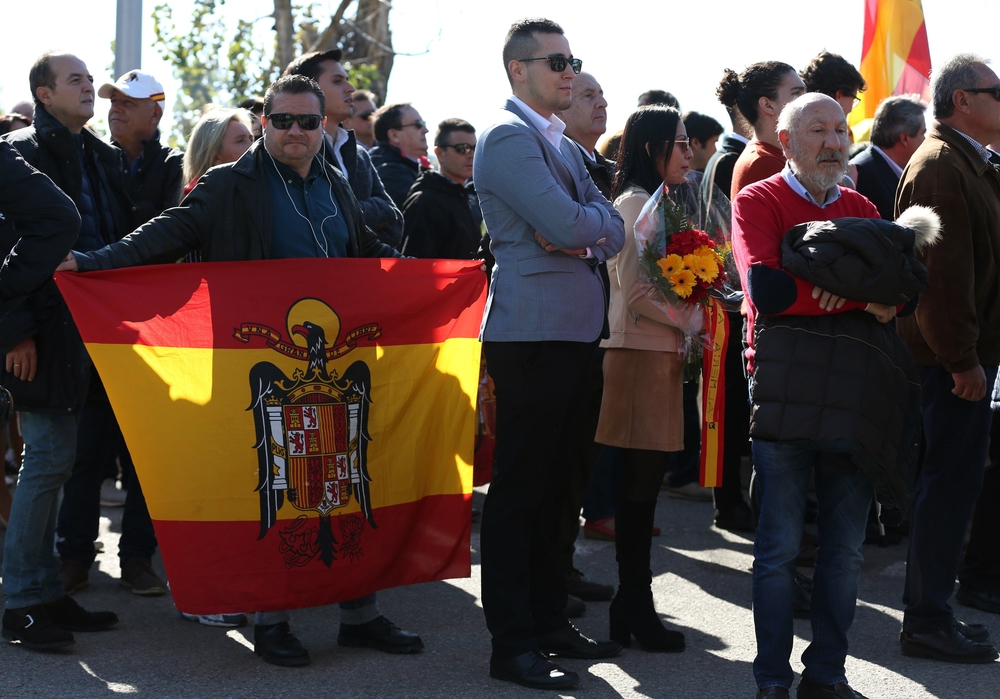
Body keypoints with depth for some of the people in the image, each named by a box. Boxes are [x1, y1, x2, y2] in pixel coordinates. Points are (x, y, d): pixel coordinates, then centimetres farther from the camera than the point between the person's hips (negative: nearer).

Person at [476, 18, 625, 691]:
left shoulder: (565, 145, 20)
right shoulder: (509, 137, -9)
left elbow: (614, 232, 12)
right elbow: (565, 223, -20)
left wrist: (583, 230, -8)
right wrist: (597, 219, 1)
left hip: (574, 330, 9)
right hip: (532, 330, -9)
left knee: (550, 485, 14)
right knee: (517, 489, -5)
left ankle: (550, 620, 22)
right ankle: (512, 643, -1)